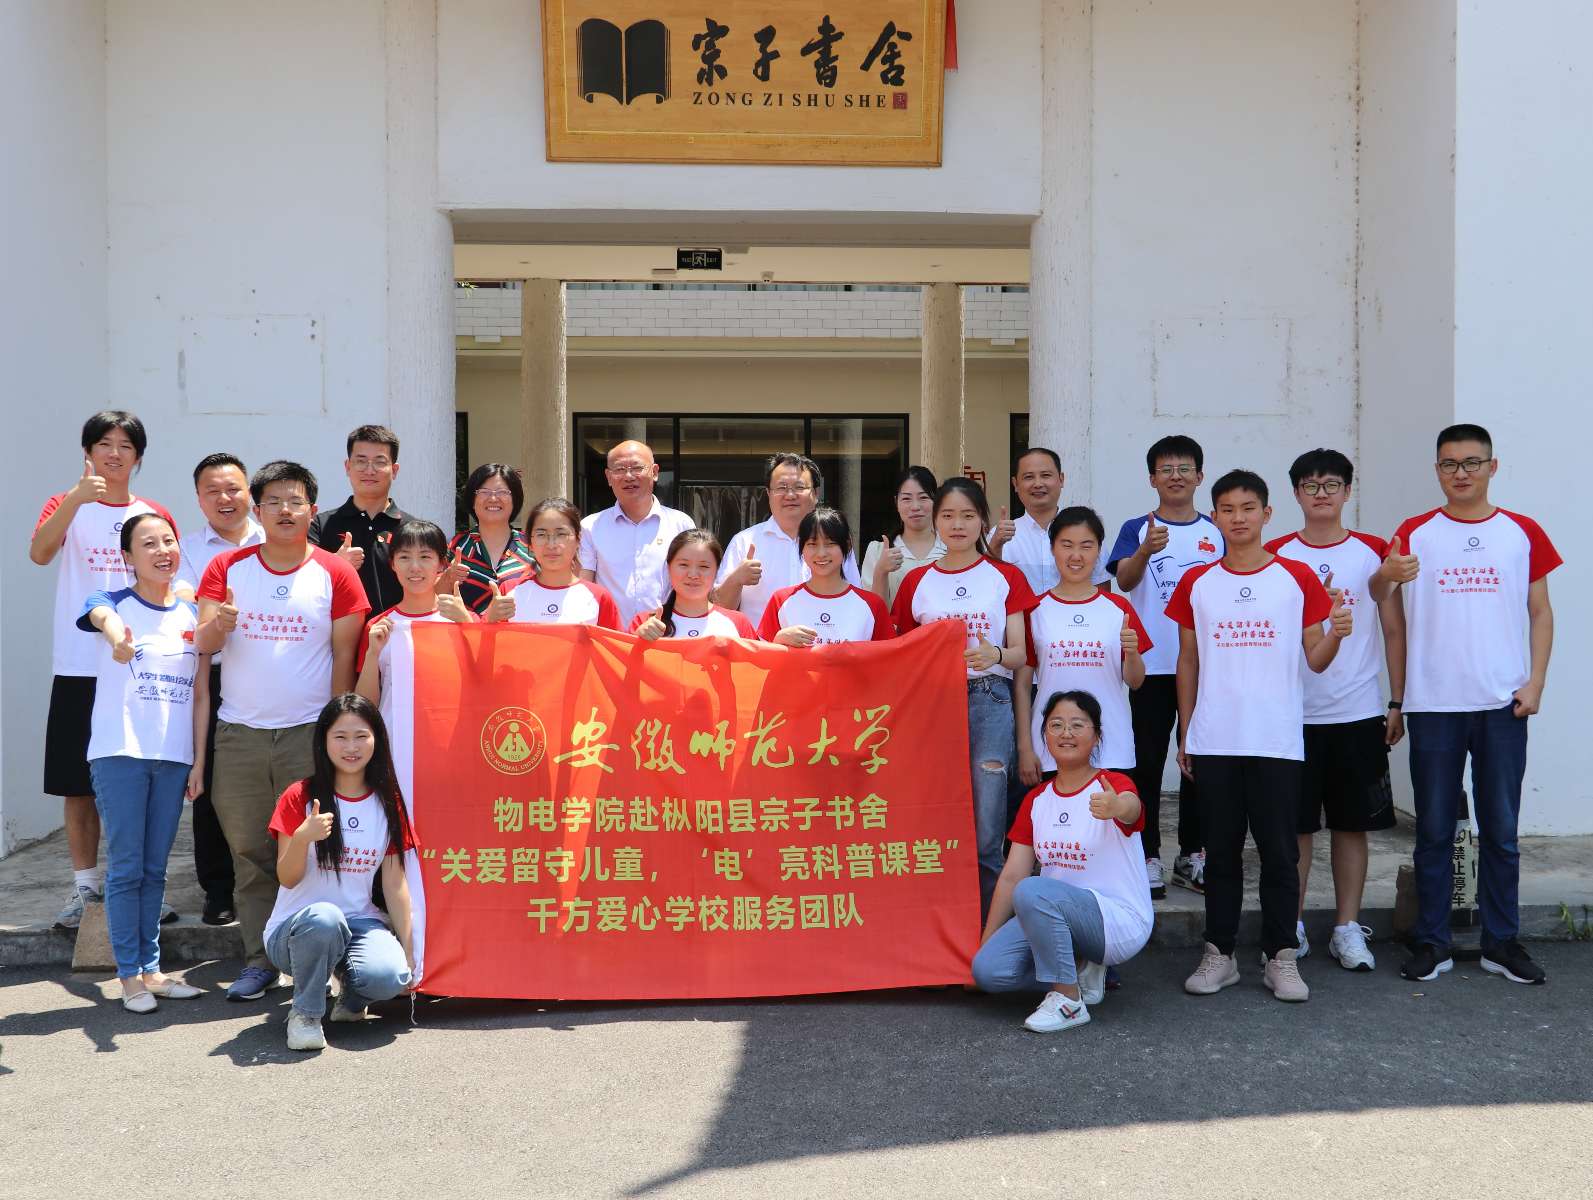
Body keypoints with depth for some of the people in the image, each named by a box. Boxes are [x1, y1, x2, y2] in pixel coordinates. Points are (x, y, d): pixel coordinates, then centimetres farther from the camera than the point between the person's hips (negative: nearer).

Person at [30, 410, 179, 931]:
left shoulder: (156, 516, 9)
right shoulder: (66, 506, 2)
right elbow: (39, 552, -18)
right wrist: (77, 498, -32)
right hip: (79, 671, -1)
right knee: (79, 784, 4)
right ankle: (86, 886, 14)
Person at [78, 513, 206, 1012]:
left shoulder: (193, 615, 8)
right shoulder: (114, 600, -3)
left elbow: (201, 694, 10)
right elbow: (103, 616, -30)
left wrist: (199, 761, 4)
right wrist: (118, 638, -54)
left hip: (174, 758, 4)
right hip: (120, 754, -4)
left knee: (154, 868, 11)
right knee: (126, 867, -1)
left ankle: (150, 968, 19)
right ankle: (129, 975, 6)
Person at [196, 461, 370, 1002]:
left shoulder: (335, 574, 2)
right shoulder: (227, 567, 7)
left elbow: (344, 655, 3)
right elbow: (202, 643, 0)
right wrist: (219, 624, -23)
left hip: (309, 731, -2)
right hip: (239, 733, 2)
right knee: (249, 851, 4)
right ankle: (258, 959, 11)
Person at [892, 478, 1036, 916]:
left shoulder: (1006, 577, 8)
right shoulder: (916, 582, 12)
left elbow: (1020, 653, 1)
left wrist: (996, 656, -19)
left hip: (989, 703, -1)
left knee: (985, 834, -6)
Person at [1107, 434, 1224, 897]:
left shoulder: (1217, 533, 8)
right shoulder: (1137, 529, 1)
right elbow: (1124, 580, -16)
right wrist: (1145, 552, -37)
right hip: (1151, 665, -2)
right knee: (1147, 762, 0)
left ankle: (1192, 855, 18)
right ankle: (1149, 857, 6)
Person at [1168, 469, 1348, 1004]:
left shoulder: (1298, 578, 3)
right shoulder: (1196, 583, 7)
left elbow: (1315, 660, 4)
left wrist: (1336, 634, -17)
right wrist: (1185, 735, 9)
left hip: (1277, 741, -1)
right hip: (1213, 741, 2)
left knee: (1279, 852, 1)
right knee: (1221, 851, 8)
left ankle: (1281, 957, 10)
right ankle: (1219, 954, 16)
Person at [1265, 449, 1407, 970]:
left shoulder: (1373, 553, 4)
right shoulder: (1275, 556, 2)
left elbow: (1393, 630, 7)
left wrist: (1397, 702, 2)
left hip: (1358, 714, 1)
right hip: (1292, 713, 0)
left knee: (1352, 824, 6)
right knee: (1294, 825, 4)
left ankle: (1347, 928, 15)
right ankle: (1292, 927, 15)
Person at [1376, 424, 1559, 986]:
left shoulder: (1524, 533, 7)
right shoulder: (1414, 534, 3)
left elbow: (1540, 613, 9)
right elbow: (1379, 599, -8)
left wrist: (1535, 682, -3)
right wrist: (1385, 576, -32)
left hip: (1503, 705, 1)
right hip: (1433, 704, -1)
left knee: (1501, 830, 7)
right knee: (1434, 830, 5)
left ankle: (1502, 942, 18)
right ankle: (1431, 943, 14)